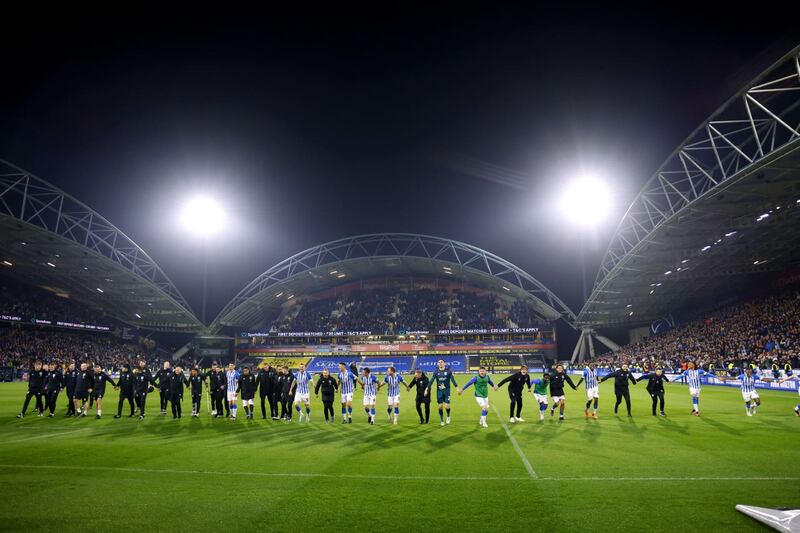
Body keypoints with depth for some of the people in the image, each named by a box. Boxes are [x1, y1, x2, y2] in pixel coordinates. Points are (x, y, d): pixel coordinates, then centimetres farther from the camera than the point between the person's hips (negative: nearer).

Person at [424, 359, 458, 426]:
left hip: (446, 390, -2)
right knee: (440, 406, 4)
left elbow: (452, 380, -5)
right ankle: (442, 420, 21)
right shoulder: (436, 372, 0)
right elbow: (431, 380, -1)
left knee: (446, 406, -7)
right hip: (439, 391, 2)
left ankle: (448, 416, 24)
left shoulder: (448, 371, -4)